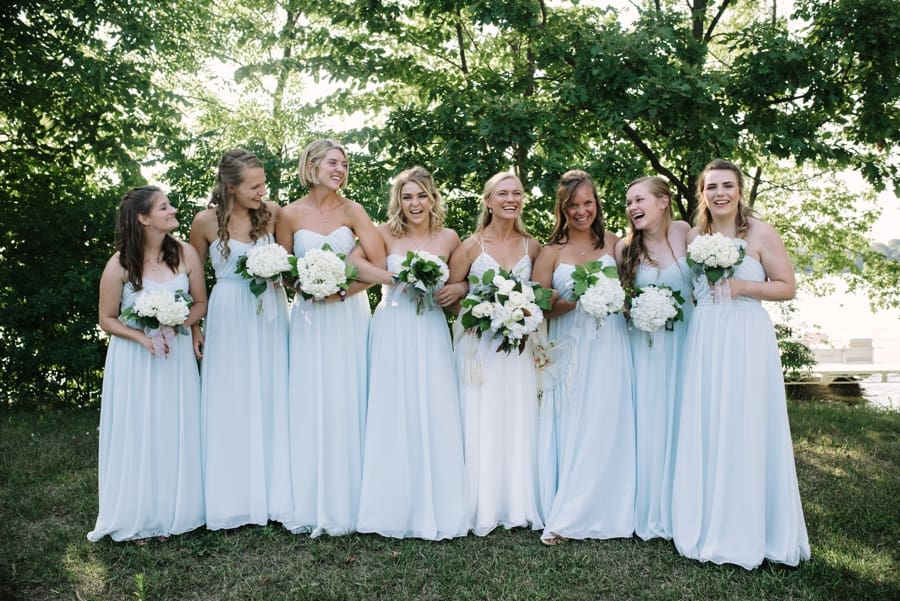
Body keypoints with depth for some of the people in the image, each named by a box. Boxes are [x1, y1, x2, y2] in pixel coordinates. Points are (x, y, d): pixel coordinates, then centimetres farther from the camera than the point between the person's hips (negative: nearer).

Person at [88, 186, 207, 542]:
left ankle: (173, 512, 24)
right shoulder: (120, 265, -10)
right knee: (137, 435, 5)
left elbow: (200, 304, 3)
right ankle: (136, 518, 21)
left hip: (176, 355, 2)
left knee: (174, 434, 8)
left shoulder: (185, 254, -5)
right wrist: (142, 337, -17)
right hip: (133, 359, -2)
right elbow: (107, 319, -2)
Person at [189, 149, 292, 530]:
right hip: (229, 319, -2)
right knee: (231, 405, 5)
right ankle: (234, 497, 18)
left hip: (270, 316, 2)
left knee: (272, 401, 7)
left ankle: (274, 493, 19)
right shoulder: (207, 221, -7)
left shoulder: (272, 212, -3)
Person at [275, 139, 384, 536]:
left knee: (347, 404, 2)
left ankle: (345, 502, 15)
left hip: (349, 315, 0)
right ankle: (310, 503, 15)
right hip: (309, 318, 0)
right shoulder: (291, 215, 2)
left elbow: (378, 264, -6)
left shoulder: (353, 211, 1)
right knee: (310, 406, 2)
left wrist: (341, 291, -13)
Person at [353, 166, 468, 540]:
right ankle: (394, 509, 10)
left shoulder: (449, 239, 7)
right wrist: (395, 279, -18)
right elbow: (352, 263, -13)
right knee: (392, 417, 0)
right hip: (392, 333, -1)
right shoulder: (386, 235, 3)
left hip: (431, 333, 1)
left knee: (434, 417, -1)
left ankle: (435, 510, 11)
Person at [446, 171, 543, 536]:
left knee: (517, 424, 4)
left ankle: (518, 506, 15)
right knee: (480, 426, -1)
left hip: (517, 347, 3)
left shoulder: (531, 246, 7)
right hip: (479, 346, -3)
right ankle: (482, 509, 10)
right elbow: (450, 291, 1)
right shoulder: (472, 245, -2)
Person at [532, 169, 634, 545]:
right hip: (570, 352, 0)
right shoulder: (551, 253, 5)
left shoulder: (614, 244, 8)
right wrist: (574, 300, -14)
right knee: (571, 431, 1)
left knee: (604, 428, -4)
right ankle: (568, 518, 10)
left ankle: (579, 514, 6)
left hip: (610, 349, 1)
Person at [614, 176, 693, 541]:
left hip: (684, 339, 0)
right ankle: (651, 513, 18)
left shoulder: (683, 232, -3)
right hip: (644, 344, 0)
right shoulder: (624, 247, -2)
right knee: (648, 424, 3)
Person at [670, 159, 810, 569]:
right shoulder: (693, 237, 11)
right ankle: (707, 525, 19)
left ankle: (747, 532, 11)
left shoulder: (761, 234, -1)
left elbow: (786, 288, -1)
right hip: (703, 339, 4)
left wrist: (743, 286, -13)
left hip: (747, 338, -4)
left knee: (745, 433, -2)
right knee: (703, 432, 6)